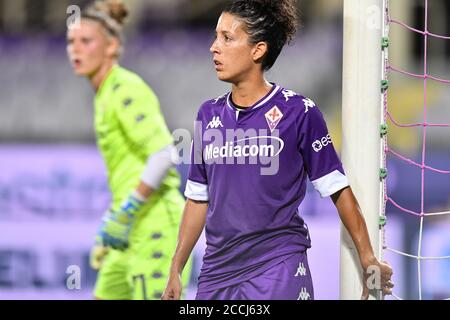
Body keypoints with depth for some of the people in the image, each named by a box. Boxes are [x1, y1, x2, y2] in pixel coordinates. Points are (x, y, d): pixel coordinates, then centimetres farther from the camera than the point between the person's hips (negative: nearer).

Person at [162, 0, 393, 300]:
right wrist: (176, 270, 14)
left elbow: (338, 189, -2)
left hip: (279, 272, -5)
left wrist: (368, 259, -3)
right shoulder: (209, 114, 9)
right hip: (217, 271, 5)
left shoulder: (297, 111, -6)